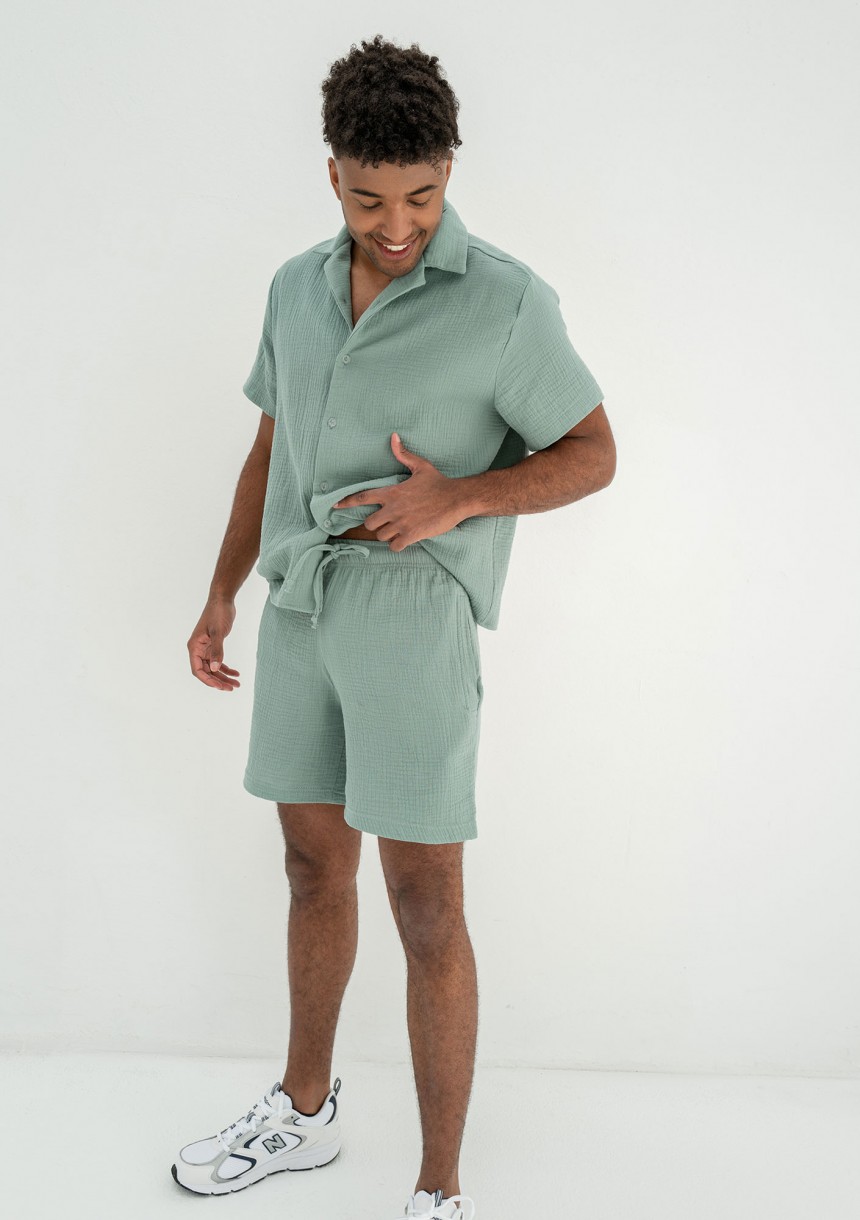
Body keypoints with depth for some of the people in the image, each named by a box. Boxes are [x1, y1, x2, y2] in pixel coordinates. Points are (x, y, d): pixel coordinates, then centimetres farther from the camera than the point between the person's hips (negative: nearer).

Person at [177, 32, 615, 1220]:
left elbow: (592, 454, -3)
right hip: (302, 605, 6)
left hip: (416, 608, -6)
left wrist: (456, 499, -18)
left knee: (426, 906, -3)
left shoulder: (508, 298, -8)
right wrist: (222, 595, 11)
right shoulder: (297, 286, 9)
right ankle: (304, 1112, 36)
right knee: (314, 865, 17)